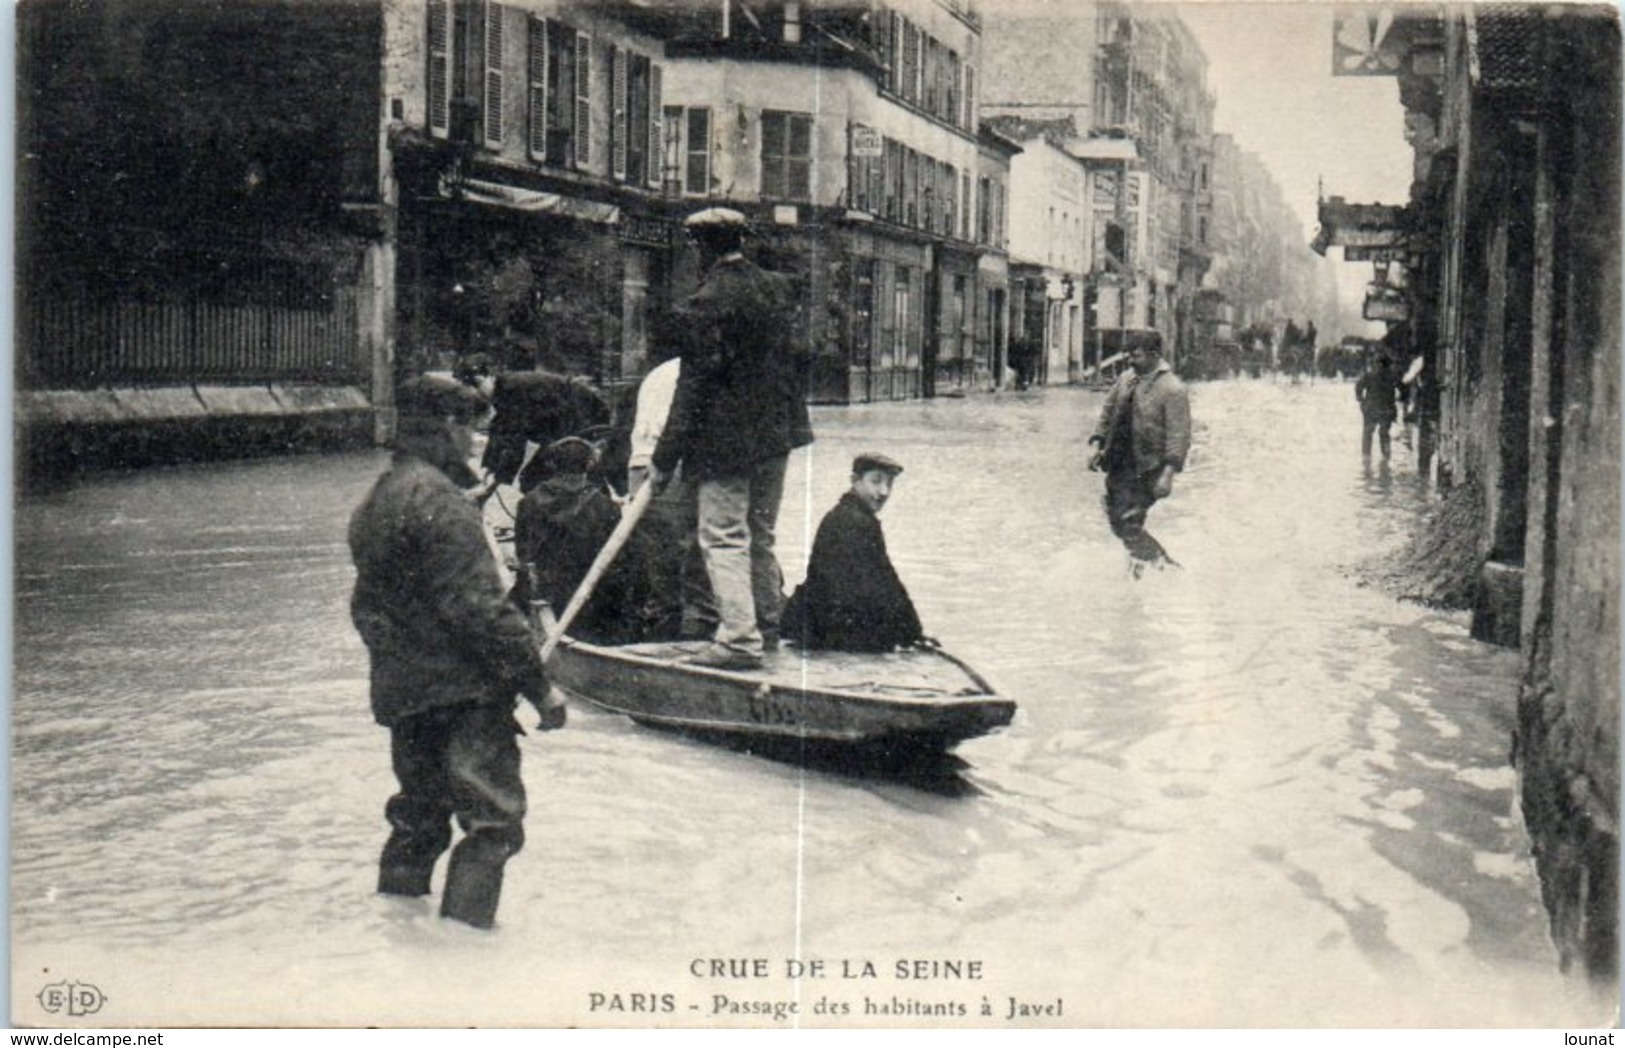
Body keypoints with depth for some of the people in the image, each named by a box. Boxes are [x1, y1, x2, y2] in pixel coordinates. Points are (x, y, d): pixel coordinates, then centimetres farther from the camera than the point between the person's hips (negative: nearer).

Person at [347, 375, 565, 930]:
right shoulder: (439, 500, -16)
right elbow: (480, 607, -21)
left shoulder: (373, 504, 14)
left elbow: (366, 607, 21)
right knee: (494, 818, -4)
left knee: (418, 818, 21)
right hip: (463, 691, -9)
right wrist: (539, 684, -17)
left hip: (401, 693, 9)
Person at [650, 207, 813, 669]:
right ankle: (767, 626, 27)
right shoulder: (779, 288, 5)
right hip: (776, 435, 7)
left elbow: (695, 384, -16)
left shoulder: (707, 304, -15)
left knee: (724, 538, -3)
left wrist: (665, 459, -12)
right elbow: (799, 357, 11)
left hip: (725, 440, -7)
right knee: (761, 534, 18)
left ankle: (739, 637, -8)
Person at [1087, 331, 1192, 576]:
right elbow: (1108, 412, 17)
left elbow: (1179, 436, -17)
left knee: (1129, 521, -10)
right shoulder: (1126, 379, 6)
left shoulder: (1173, 389, -14)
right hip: (1120, 464, 7)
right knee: (1117, 520, 11)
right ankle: (1158, 558, 28)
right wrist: (1098, 446, 9)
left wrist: (1168, 473, -22)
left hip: (1148, 469, -7)